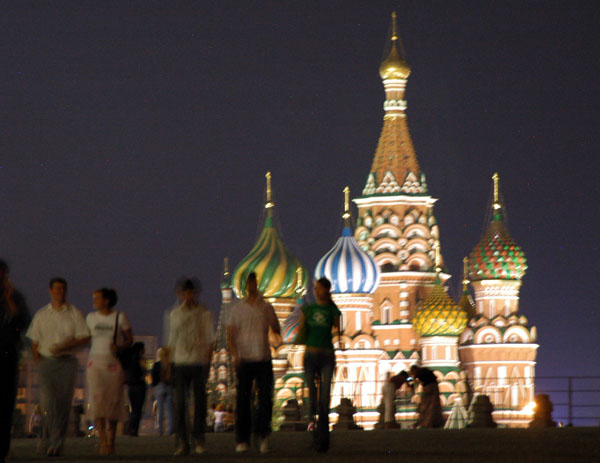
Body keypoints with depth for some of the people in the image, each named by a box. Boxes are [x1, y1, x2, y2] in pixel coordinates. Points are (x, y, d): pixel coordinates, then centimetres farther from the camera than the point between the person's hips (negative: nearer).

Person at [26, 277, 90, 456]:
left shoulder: (74, 313, 6)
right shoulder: (41, 315, 11)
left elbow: (85, 338, 2)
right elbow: (34, 341, 15)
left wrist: (65, 346, -12)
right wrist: (37, 359, -1)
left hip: (67, 361, 0)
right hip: (46, 361, 0)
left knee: (63, 403, -6)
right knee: (48, 401, -12)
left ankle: (56, 442, -3)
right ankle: (46, 437, 3)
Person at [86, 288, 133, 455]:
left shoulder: (120, 317, -1)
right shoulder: (91, 317, 8)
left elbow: (129, 340, 3)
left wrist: (119, 347, -16)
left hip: (114, 362, -1)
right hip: (96, 361, 2)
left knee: (113, 401, 0)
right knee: (97, 398, -15)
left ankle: (111, 441, 13)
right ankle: (102, 439, -17)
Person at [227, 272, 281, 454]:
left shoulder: (267, 308, 10)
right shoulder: (237, 309, 6)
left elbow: (277, 331, 12)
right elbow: (230, 335, 2)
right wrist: (235, 355, -11)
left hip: (263, 359, 1)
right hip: (244, 360, -1)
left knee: (265, 399, -7)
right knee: (243, 400, -1)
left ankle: (263, 435, 1)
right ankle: (242, 440, 5)